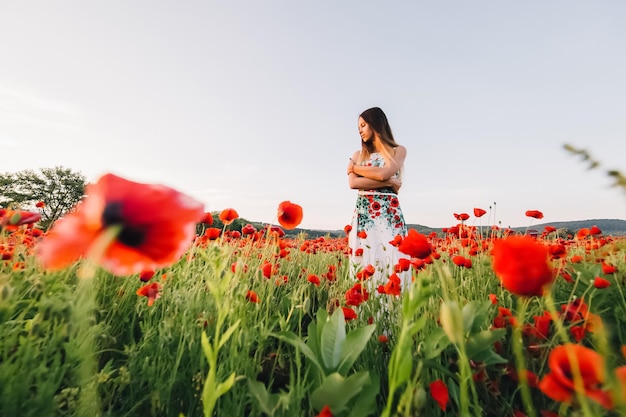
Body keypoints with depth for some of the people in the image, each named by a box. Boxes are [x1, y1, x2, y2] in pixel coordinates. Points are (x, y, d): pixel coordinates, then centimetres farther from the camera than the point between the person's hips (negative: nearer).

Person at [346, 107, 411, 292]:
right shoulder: (358, 155, 16)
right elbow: (353, 183, -3)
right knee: (365, 261, -2)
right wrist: (388, 182, -7)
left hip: (389, 212, -2)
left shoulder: (398, 151, 10)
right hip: (363, 213, 2)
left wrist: (355, 167, 2)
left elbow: (383, 173, -11)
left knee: (389, 260, -6)